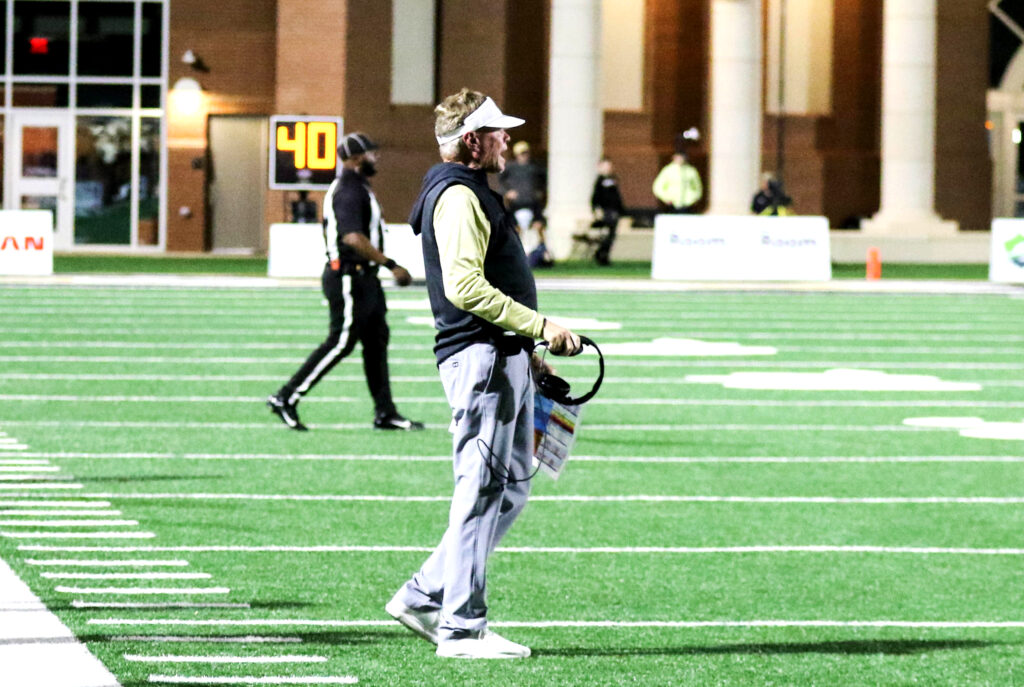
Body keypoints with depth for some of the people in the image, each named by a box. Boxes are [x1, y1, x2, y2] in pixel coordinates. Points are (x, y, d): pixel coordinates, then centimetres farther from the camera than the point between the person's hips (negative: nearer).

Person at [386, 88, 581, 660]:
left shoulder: (473, 193, 22)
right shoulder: (458, 196, -12)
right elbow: (464, 286, -23)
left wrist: (527, 348, 23)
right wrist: (540, 326, -20)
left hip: (505, 359, 11)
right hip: (481, 359, -11)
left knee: (511, 490, 12)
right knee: (483, 490, -8)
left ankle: (425, 597, 16)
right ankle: (462, 627, -6)